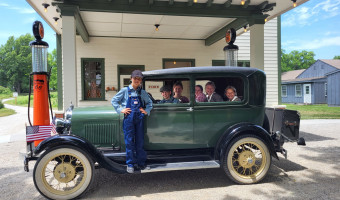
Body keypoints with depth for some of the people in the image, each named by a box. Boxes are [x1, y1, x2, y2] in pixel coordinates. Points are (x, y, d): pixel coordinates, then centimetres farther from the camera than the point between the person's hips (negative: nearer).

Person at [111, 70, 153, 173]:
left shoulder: (143, 93, 10)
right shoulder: (125, 91, 3)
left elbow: (149, 103, 20)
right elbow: (114, 100, 8)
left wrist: (147, 111, 4)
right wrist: (120, 110, -3)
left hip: (139, 119, 2)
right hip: (128, 118, -2)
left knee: (140, 141, 8)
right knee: (129, 142, 2)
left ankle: (140, 163, 20)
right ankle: (130, 164, 12)